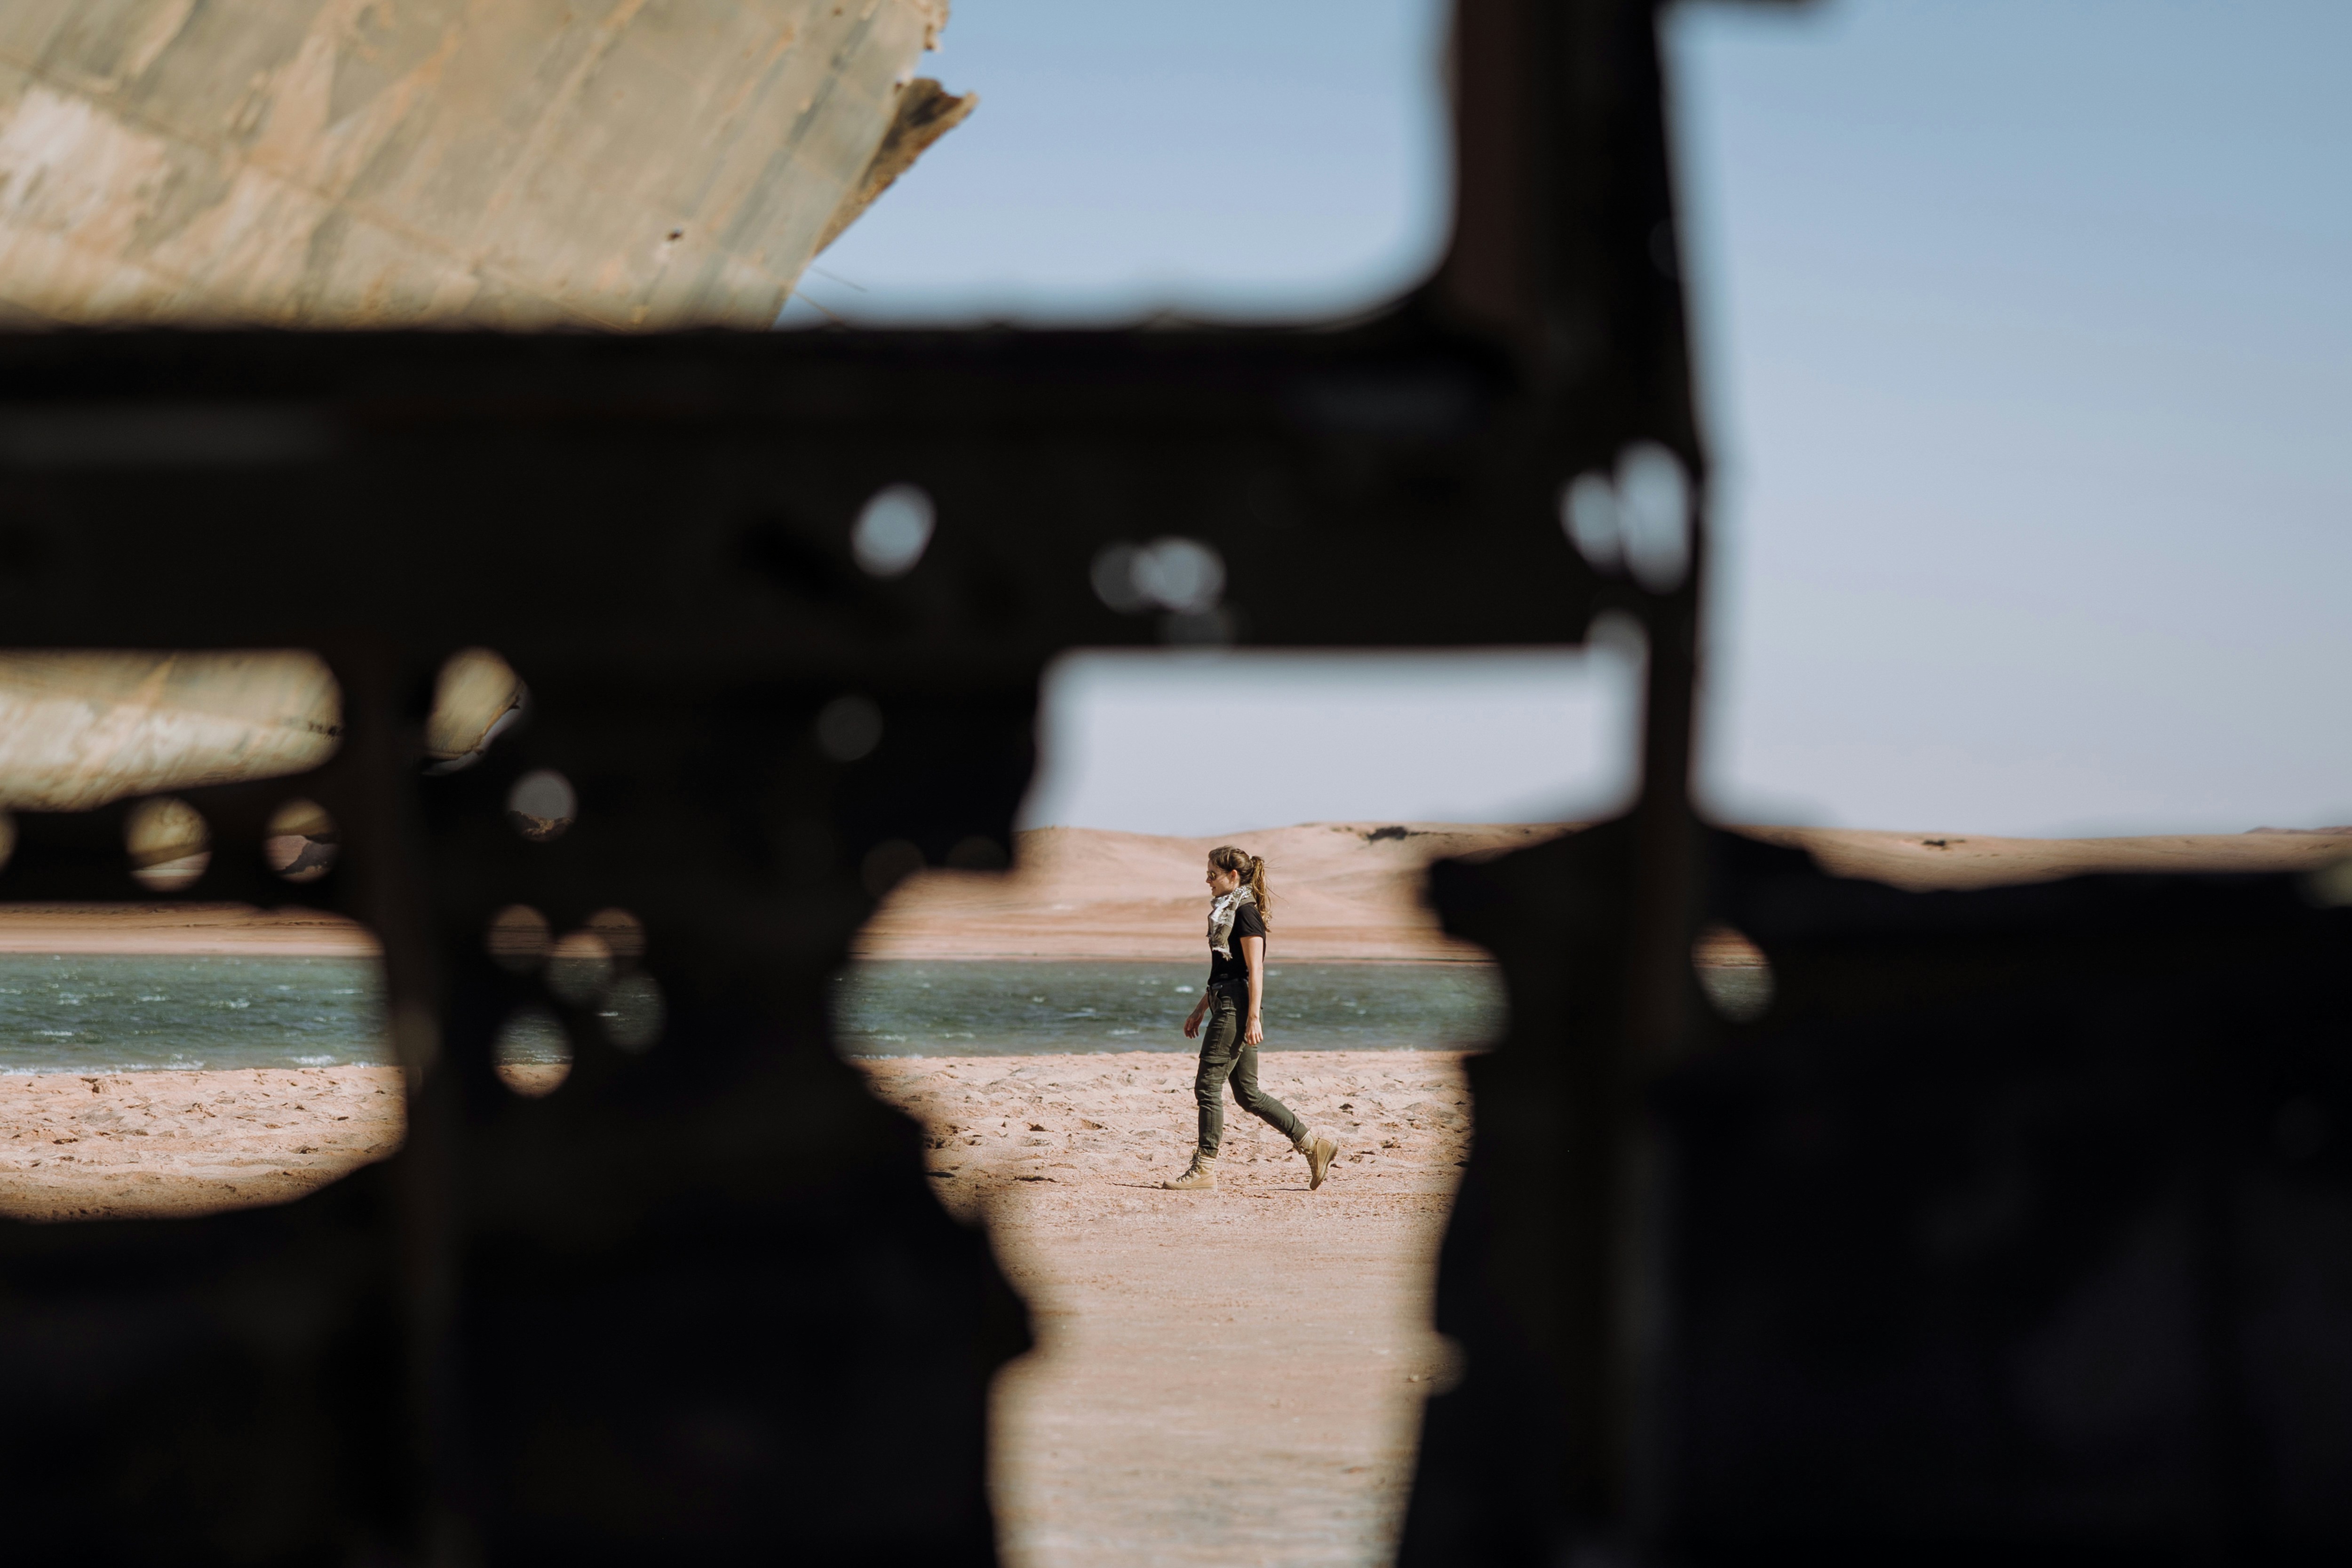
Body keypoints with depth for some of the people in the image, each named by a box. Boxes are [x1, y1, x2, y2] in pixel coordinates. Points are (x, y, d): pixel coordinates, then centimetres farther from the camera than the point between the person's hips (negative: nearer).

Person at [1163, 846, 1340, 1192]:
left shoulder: (1246, 913, -12)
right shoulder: (1228, 912, 18)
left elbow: (1255, 970, -17)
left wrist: (1254, 1017, -21)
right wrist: (1200, 1009, 24)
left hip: (1238, 1007, -10)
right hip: (1225, 1005, 10)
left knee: (1208, 1085, -7)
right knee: (1248, 1094, 10)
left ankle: (1205, 1168, -2)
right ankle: (1315, 1146, 14)